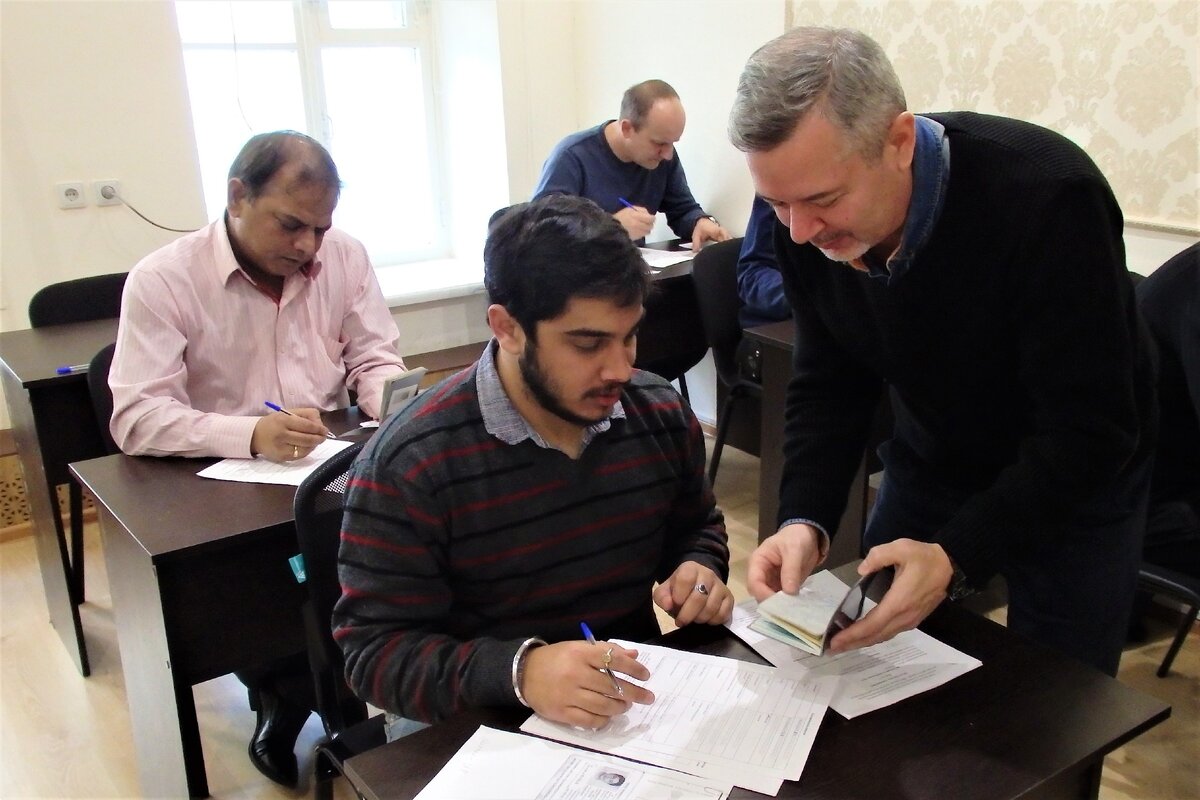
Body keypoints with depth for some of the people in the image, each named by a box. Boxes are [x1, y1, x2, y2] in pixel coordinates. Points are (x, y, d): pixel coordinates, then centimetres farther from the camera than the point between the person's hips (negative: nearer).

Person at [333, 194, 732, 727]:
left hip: (647, 701, 4)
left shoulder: (661, 412, -4)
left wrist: (701, 570, -8)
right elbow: (375, 651, -17)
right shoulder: (407, 465, -20)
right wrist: (518, 670, -33)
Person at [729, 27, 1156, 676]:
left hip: (1076, 483, -4)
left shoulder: (1048, 199, -33)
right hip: (928, 469, 4)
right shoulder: (806, 224, -18)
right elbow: (828, 387, -8)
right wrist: (805, 523, -24)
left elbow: (1091, 435, -30)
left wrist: (955, 558, -40)